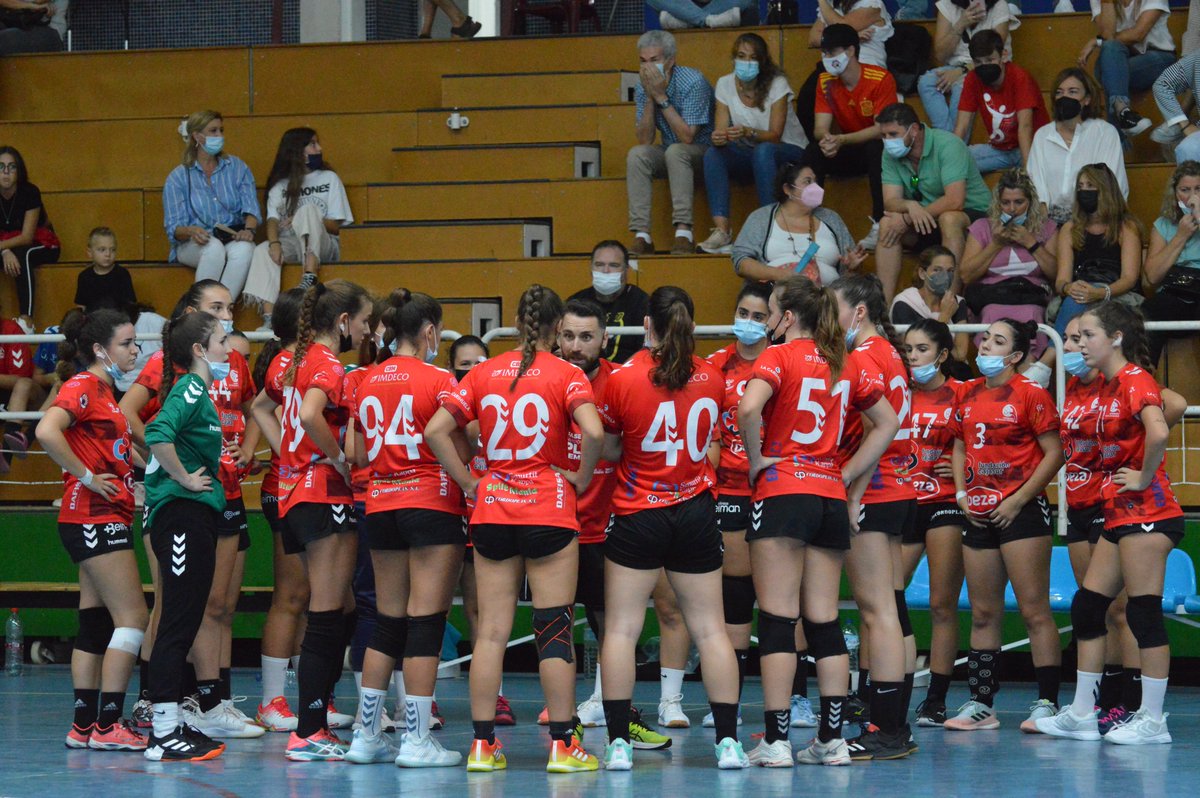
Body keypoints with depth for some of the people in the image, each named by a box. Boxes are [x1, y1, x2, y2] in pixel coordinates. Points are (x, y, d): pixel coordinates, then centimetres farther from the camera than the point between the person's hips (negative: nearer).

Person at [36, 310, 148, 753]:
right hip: (94, 519, -10)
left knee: (96, 624, 9)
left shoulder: (103, 391, 17)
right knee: (132, 618, -10)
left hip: (109, 520, 10)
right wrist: (87, 477, -20)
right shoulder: (82, 387, -11)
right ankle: (108, 724, -10)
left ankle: (84, 725, 11)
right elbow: (47, 432, -27)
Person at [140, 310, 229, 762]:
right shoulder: (191, 388, -13)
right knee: (178, 622, -8)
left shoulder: (197, 389, 16)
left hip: (194, 516, 10)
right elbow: (158, 433, -29)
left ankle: (172, 726, 17)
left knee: (187, 620, 12)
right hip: (183, 514, -10)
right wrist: (183, 477, -19)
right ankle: (164, 734, -8)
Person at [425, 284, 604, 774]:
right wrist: (582, 478, -5)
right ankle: (562, 747, 1)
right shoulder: (566, 375, -5)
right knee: (554, 631, 0)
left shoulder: (485, 373, 6)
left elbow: (435, 430, 1)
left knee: (491, 631, 5)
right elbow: (592, 431, -21)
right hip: (550, 512, -3)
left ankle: (482, 745, 5)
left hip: (491, 512, 3)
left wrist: (468, 483, 6)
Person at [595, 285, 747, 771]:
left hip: (637, 517, -3)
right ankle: (728, 741, 5)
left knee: (621, 628, 2)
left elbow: (607, 448, -2)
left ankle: (618, 743, -3)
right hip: (696, 513, 3)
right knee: (710, 628, 7)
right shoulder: (712, 380, -1)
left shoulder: (624, 380, -12)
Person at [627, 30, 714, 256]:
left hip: (704, 151, -5)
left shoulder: (692, 82, -21)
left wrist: (662, 97, -27)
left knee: (675, 151, -35)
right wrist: (650, 98, -19)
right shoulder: (642, 88, -3)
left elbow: (687, 137, -27)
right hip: (670, 155, 5)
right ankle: (642, 236, -28)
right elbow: (644, 141, -10)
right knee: (637, 155, -22)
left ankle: (684, 233, -41)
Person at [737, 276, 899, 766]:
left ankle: (776, 740, -8)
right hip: (831, 498, 6)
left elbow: (748, 408, -24)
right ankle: (832, 739, 6)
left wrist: (756, 460, -9)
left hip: (781, 493, -6)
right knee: (824, 623, 8)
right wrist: (846, 474, 15)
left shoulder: (779, 357, -6)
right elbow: (888, 423, 18)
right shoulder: (844, 365, 12)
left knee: (778, 620, -5)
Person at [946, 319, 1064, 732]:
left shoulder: (1030, 393, -6)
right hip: (979, 514, 7)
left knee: (1034, 609, -7)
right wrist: (961, 493, 7)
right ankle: (980, 704, 13)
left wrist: (1019, 499, -13)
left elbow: (1054, 453, -8)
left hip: (1021, 511, -7)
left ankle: (1047, 703, -5)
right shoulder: (968, 394, 12)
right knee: (983, 613, 9)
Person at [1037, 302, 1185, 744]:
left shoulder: (1134, 379, -13)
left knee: (1143, 611, -7)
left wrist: (1145, 478, -19)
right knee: (1087, 606, 10)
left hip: (1146, 510, -10)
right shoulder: (1108, 386, 15)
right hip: (1118, 514, 10)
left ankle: (1152, 720, -3)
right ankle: (1081, 714, 14)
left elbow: (1158, 431, -30)